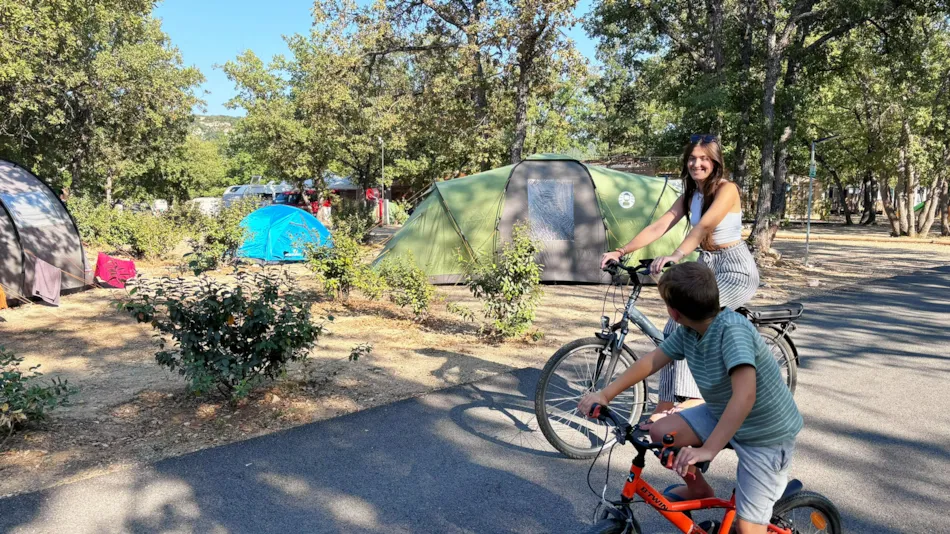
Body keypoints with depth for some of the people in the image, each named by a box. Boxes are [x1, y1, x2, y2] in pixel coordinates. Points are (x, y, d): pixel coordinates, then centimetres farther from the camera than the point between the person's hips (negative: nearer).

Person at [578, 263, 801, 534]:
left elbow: (745, 395, -44)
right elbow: (652, 360, 1)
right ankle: (698, 489, 19)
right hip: (721, 415, 7)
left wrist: (708, 450, -48)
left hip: (766, 435, -7)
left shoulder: (732, 329, -33)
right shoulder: (688, 330, -10)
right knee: (660, 433, -7)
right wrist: (605, 394, -1)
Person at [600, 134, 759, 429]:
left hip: (735, 269, -7)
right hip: (707, 266, 7)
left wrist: (676, 256, -48)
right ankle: (668, 406, 3)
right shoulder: (689, 195, 6)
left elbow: (704, 226, -32)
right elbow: (658, 227, -4)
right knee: (677, 326, -3)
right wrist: (621, 252, -16)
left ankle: (694, 395, -14)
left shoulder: (727, 189, -15)